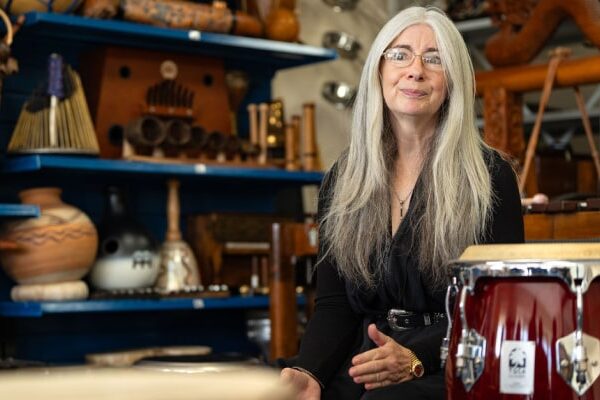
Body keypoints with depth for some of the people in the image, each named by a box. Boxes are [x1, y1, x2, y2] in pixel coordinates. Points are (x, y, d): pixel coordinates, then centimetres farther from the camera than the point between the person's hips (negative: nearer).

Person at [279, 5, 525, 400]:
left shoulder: (489, 176, -3)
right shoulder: (344, 178, 9)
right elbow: (333, 304, 7)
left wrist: (416, 358, -20)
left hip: (452, 367, -4)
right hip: (363, 363, 4)